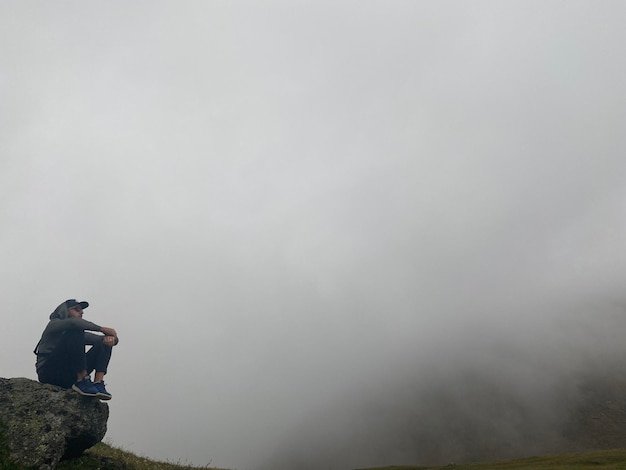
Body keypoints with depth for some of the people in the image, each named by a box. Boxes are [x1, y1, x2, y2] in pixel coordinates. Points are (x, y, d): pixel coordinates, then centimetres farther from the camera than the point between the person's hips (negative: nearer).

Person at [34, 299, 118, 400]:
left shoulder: (80, 333, 22)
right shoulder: (54, 324, 4)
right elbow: (73, 322, -20)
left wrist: (110, 337, -12)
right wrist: (102, 329, -20)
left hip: (69, 378, 6)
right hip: (49, 374, -6)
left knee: (106, 342, -3)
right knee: (75, 332, -24)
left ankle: (98, 383, -24)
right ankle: (82, 381, -31)